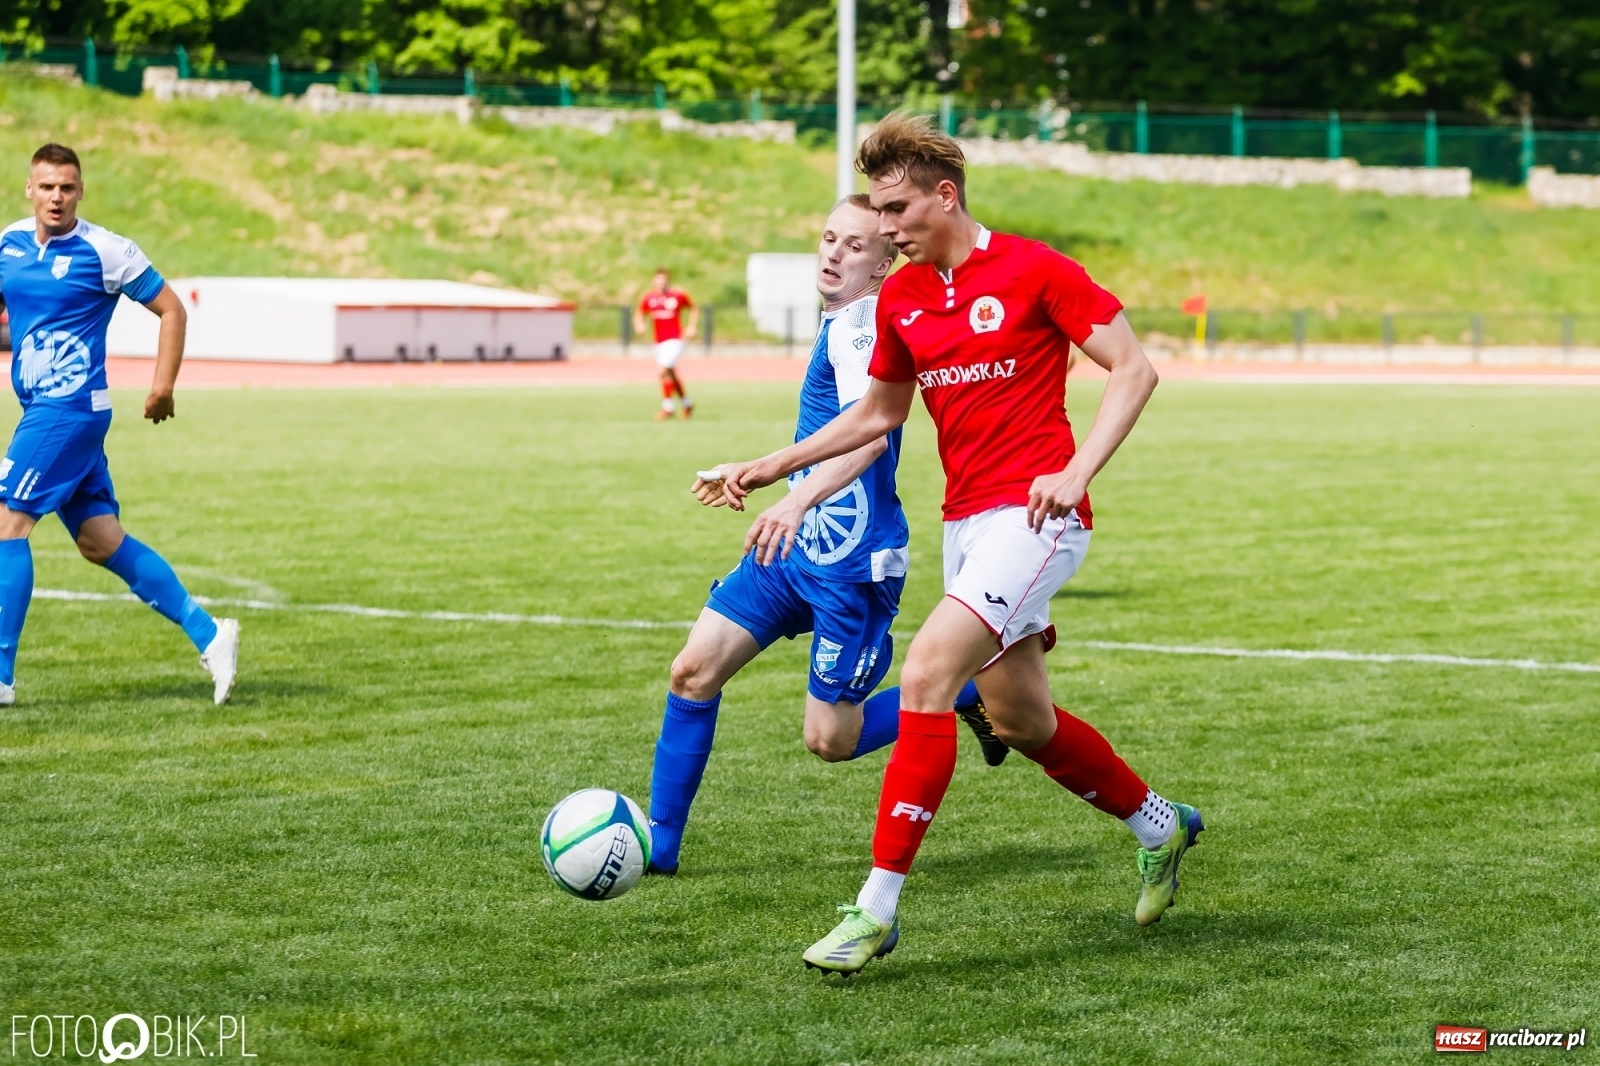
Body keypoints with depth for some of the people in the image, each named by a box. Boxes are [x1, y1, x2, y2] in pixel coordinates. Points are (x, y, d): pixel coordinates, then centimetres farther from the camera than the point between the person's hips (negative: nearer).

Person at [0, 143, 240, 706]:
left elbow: (172, 309, -2)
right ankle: (208, 634, 12)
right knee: (100, 540, 7)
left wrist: (162, 387, -8)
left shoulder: (106, 251, -9)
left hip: (70, 408, -7)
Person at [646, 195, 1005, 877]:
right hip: (795, 547, 9)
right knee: (693, 671, 1)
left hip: (851, 563, -9)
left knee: (830, 740, -2)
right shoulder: (839, 325, 14)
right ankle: (657, 843, 8)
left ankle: (974, 690, 16)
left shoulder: (863, 328, -17)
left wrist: (797, 500, -48)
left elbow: (870, 433, -34)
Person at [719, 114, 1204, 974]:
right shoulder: (900, 298, 10)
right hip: (964, 519, 8)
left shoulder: (1034, 271, -9)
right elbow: (877, 412, 23)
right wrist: (773, 466, 15)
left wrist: (1075, 470, -20)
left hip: (1033, 512, -8)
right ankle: (1158, 827, 39)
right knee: (1019, 721, 13)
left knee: (925, 676, -21)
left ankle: (877, 908, -18)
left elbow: (1134, 370, -8)